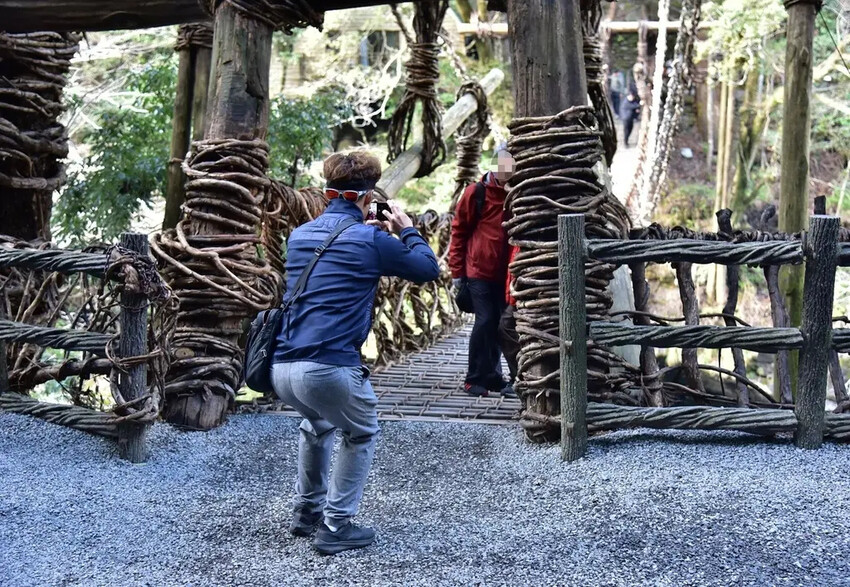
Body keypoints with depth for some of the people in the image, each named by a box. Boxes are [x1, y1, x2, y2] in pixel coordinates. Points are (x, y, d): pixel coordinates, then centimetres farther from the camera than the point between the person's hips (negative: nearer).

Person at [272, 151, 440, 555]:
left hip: (282, 369, 6)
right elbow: (428, 269, 10)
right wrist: (406, 230, 24)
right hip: (330, 368, -6)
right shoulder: (371, 241, -3)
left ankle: (306, 511, 39)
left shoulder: (299, 236, 15)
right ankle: (335, 526, 18)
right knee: (361, 435, 23)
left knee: (317, 423, 36)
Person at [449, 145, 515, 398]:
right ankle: (475, 378, 6)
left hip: (507, 274, 4)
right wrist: (457, 271, -1)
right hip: (480, 271, -4)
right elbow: (459, 231, 0)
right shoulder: (476, 193, -6)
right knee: (485, 322, -7)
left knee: (502, 324, 9)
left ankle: (492, 376, 21)